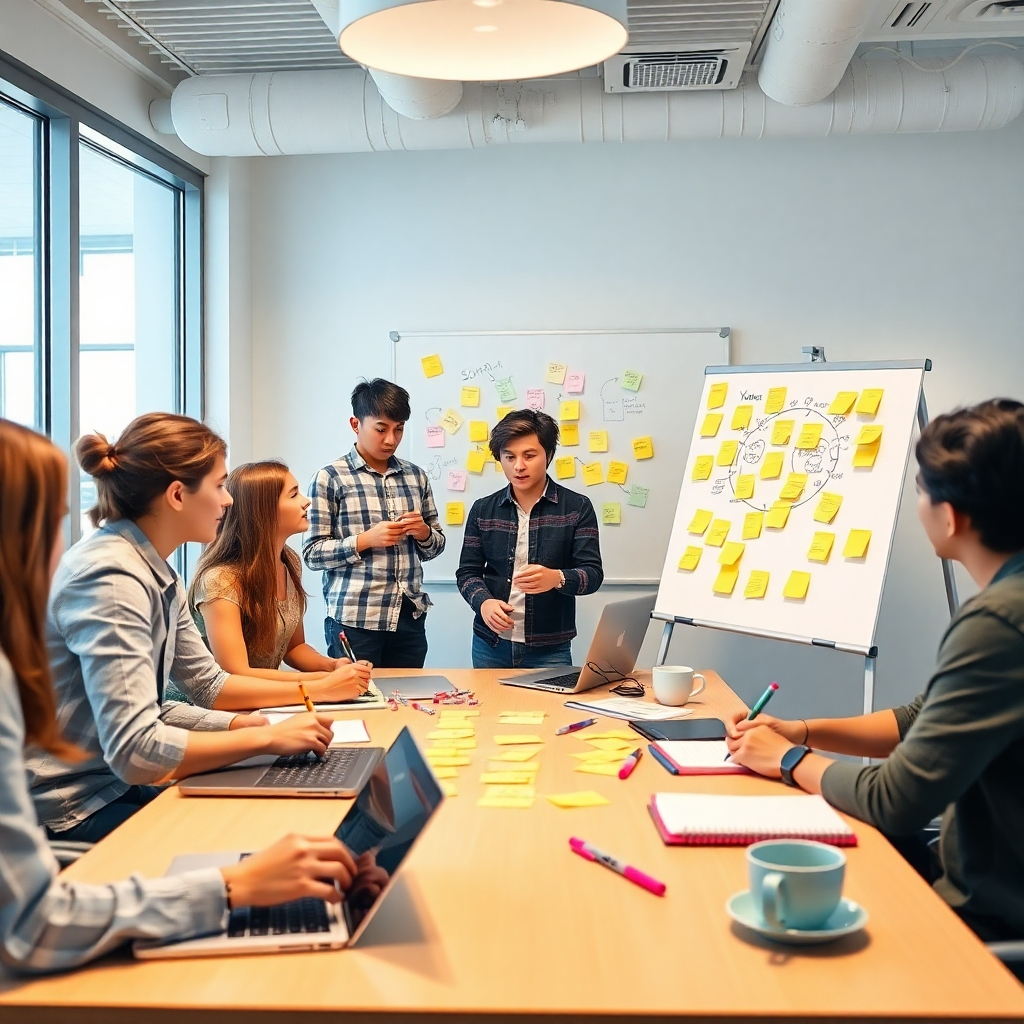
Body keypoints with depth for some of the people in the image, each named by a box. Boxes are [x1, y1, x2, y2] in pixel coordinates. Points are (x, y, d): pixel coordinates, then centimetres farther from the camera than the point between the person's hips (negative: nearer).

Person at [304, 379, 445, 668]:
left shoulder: (416, 476, 11)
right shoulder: (330, 478, -2)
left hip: (410, 619, 4)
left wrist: (423, 532, -4)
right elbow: (313, 554, -4)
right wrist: (365, 540, -16)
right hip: (354, 620, -4)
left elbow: (435, 546, 18)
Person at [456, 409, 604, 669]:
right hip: (490, 645, 2)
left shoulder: (577, 507, -2)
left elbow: (593, 573, -8)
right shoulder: (482, 509, 6)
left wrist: (557, 578, -30)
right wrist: (483, 602, -17)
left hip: (550, 649, -2)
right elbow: (467, 572, 5)